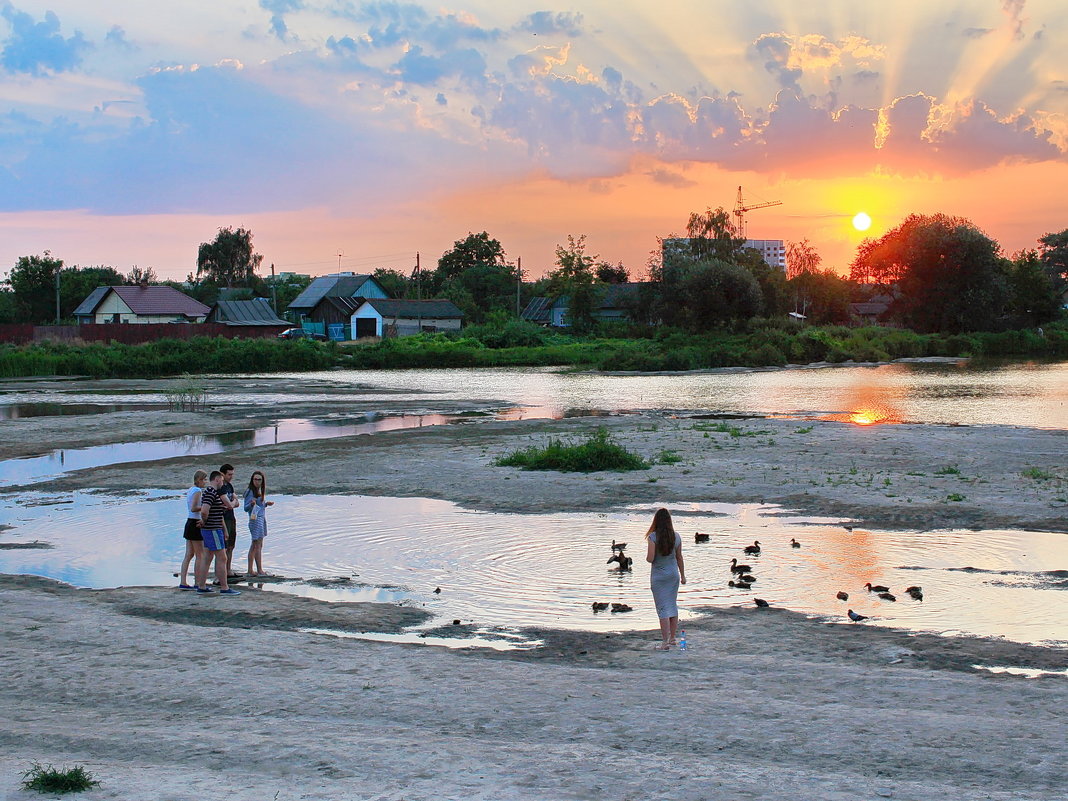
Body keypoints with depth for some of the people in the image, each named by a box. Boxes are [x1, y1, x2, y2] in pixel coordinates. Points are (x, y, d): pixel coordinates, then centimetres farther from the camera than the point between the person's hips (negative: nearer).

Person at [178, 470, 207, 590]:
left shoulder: (190, 490, 14)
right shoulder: (197, 491, -13)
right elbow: (193, 508, -21)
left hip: (189, 523, 9)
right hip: (196, 524, -9)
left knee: (189, 555, 9)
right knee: (200, 555, -2)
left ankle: (183, 582, 7)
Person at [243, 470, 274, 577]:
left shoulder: (260, 491, 14)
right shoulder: (250, 492, -11)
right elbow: (246, 508, -14)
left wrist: (266, 504, 12)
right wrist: (252, 504, -32)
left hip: (262, 519, 9)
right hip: (255, 519, -9)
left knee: (254, 546, 9)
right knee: (258, 545, -9)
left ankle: (250, 570, 12)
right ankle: (259, 570, -7)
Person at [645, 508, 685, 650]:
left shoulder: (653, 537, -16)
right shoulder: (676, 536, -2)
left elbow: (650, 558, -19)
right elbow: (679, 558, 6)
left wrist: (647, 557, 5)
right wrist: (682, 575, 15)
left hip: (658, 576, -4)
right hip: (673, 574, 4)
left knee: (663, 608, -2)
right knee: (673, 605, 16)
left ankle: (665, 642, -2)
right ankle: (672, 638, 24)